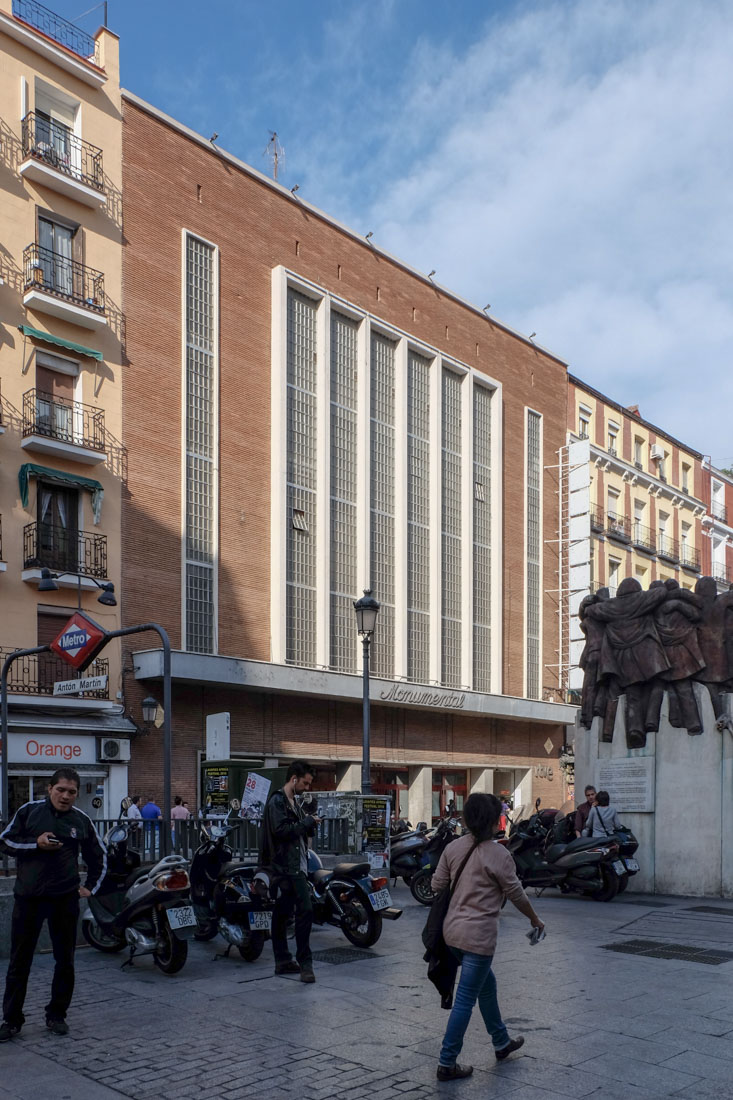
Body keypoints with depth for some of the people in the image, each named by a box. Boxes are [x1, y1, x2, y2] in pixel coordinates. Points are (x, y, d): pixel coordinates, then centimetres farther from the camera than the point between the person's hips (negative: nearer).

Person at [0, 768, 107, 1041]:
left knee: (65, 960, 9)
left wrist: (90, 887, 9)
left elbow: (99, 856, 15)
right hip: (28, 896, -1)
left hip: (65, 898, 2)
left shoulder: (81, 820, 3)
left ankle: (57, 1015, 23)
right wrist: (36, 843, -16)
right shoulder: (29, 811, -3)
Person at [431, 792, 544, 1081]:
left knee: (486, 984, 25)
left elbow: (436, 884, 5)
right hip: (478, 935, -7)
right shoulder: (498, 854, -16)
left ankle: (501, 1043, 41)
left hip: (452, 930, 7)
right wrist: (534, 919, 11)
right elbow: (516, 893, -6)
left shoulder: (454, 847, 1)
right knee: (465, 999, 2)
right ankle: (447, 1063, 8)